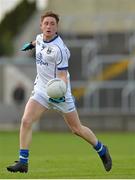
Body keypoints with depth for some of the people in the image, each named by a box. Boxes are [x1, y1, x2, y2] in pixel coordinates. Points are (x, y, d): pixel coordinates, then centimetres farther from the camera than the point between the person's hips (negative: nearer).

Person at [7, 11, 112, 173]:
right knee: (26, 121, -13)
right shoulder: (40, 38, 1)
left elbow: (63, 75, -19)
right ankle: (23, 162, -9)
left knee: (77, 129, 4)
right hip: (41, 91, 6)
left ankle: (101, 150, 28)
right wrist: (33, 44, 45)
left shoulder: (58, 49, -20)